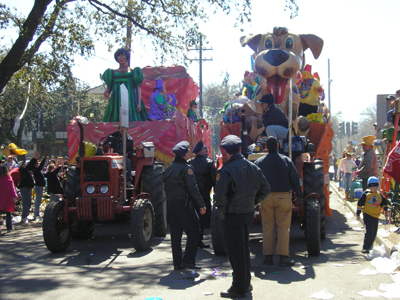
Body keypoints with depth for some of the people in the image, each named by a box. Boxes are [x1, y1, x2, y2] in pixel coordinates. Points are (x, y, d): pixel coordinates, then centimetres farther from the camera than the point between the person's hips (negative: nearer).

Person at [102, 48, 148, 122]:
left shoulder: (133, 72, 12)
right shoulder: (113, 73, 18)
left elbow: (138, 88, 5)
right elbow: (109, 87, 16)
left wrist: (139, 103, -7)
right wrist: (106, 92, -8)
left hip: (130, 101, -2)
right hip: (116, 102, 2)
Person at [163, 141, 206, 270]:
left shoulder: (168, 169, 12)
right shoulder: (186, 168, -10)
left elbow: (166, 187, 14)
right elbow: (193, 189, -13)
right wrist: (201, 205, -9)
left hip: (171, 205, 7)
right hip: (184, 204, -7)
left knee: (175, 233, 9)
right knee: (193, 231, 0)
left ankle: (177, 262, 12)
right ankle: (188, 260, -7)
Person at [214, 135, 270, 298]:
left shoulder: (225, 170, -18)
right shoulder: (252, 167, 3)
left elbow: (220, 196, -22)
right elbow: (265, 189, 9)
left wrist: (222, 212, -7)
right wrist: (253, 202, 14)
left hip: (232, 215, -7)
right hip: (249, 213, 7)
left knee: (236, 252, 2)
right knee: (244, 249, 20)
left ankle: (238, 289, 10)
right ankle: (246, 283, 31)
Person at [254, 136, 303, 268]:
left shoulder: (258, 162, 1)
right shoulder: (286, 161, -3)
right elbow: (295, 180, 1)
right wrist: (299, 196, 11)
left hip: (265, 197, 2)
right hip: (283, 197, -2)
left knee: (267, 227, 8)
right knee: (283, 227, 2)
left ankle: (268, 256, 10)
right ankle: (283, 257, 0)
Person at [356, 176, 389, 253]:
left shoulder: (380, 195, 9)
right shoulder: (366, 194, -5)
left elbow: (384, 203, 20)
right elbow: (360, 204, -3)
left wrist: (385, 209, 2)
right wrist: (358, 214, -3)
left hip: (376, 216, 6)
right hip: (367, 215, -5)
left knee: (374, 233, 9)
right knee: (369, 231, -18)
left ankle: (369, 246, 25)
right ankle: (365, 247, -14)